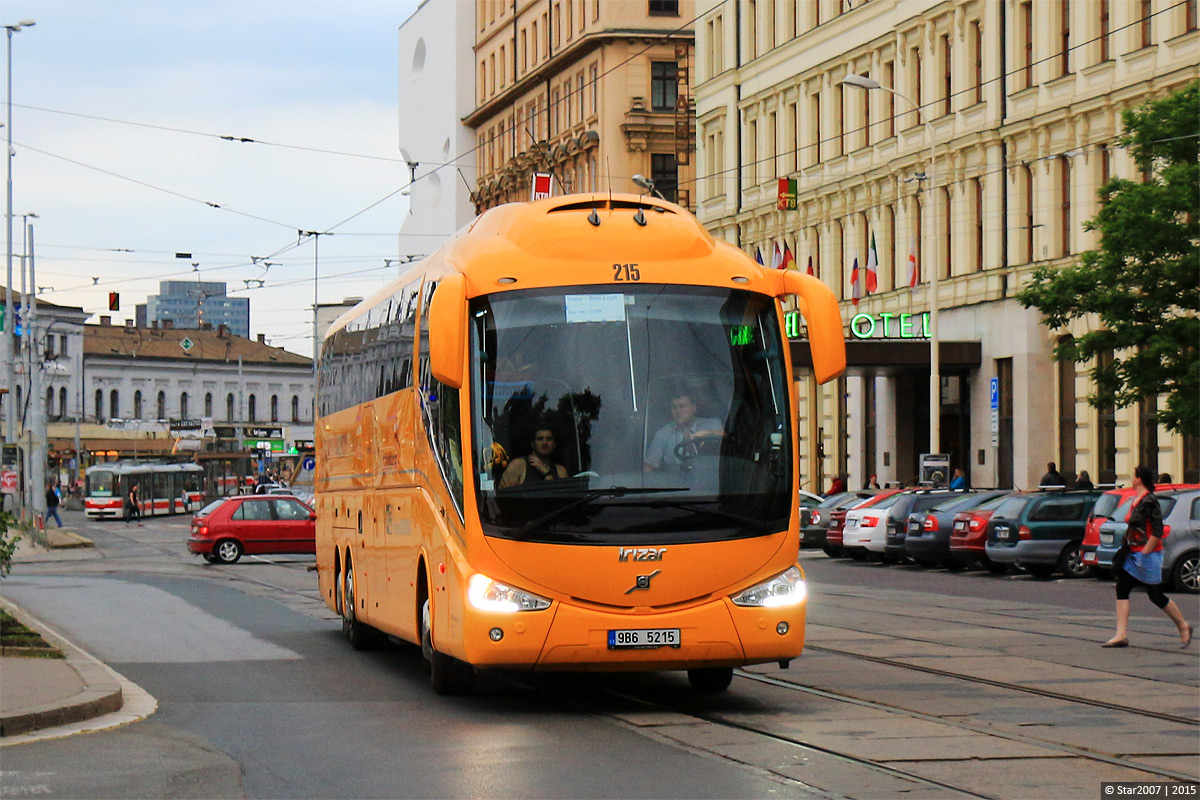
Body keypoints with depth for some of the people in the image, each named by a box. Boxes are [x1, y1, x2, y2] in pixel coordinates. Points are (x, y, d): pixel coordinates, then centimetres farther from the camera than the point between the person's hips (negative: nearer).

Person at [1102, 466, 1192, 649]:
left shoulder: (1149, 501, -18)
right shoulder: (1136, 499, 10)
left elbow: (1157, 532, -21)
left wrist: (1144, 553, -21)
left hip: (1148, 554, -9)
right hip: (1134, 554, 9)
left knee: (1156, 596, 1)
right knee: (1121, 590, -1)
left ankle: (1184, 627, 20)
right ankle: (1121, 635, -4)